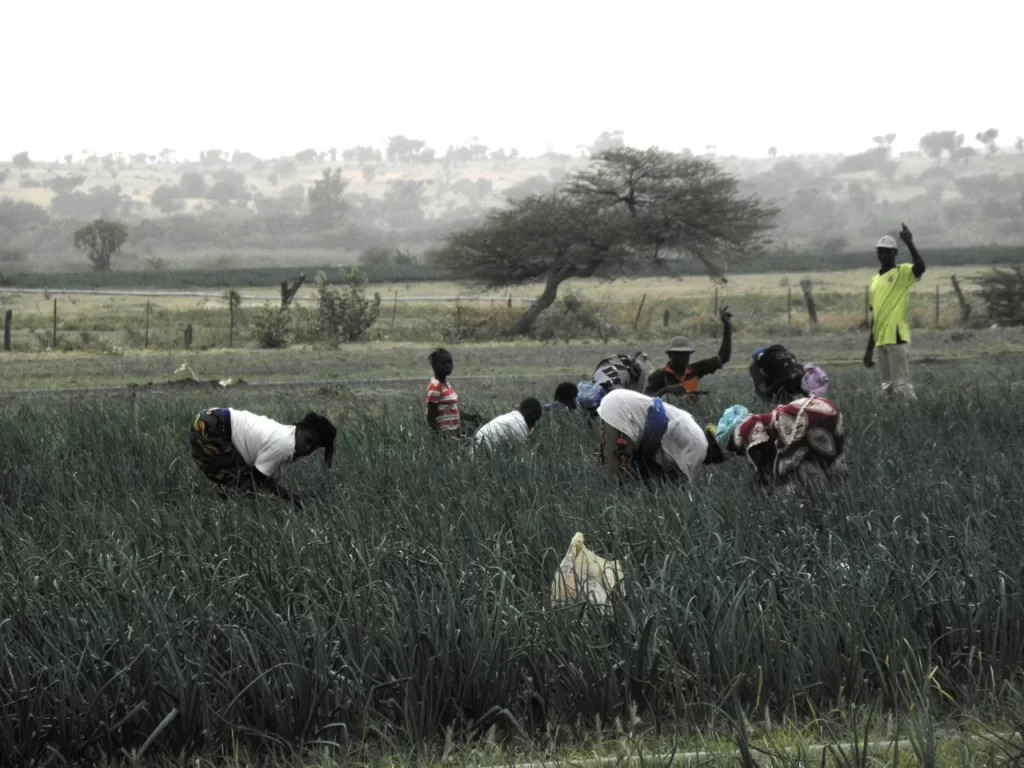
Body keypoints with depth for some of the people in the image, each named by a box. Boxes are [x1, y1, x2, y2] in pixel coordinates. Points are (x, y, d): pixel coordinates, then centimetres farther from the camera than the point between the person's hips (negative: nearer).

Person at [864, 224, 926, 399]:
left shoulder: (902, 273, -1)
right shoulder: (875, 281, 19)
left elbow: (920, 268, -25)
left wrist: (910, 244, -29)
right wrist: (869, 349, 20)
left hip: (896, 337, -8)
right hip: (881, 339, 8)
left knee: (901, 384, -12)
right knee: (888, 386, 11)